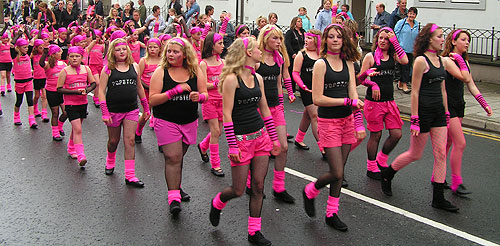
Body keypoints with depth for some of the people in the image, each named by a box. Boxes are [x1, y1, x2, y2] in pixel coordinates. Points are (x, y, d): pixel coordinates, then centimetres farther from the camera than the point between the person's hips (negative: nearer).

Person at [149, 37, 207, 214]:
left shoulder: (195, 71, 2)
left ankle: (176, 187, 33)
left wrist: (199, 96, -20)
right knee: (173, 157, -10)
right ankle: (173, 197, -8)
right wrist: (176, 91, -22)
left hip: (189, 122, 3)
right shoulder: (161, 72, -6)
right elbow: (152, 100, -12)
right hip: (166, 121, -3)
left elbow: (205, 95, 5)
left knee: (178, 157, 14)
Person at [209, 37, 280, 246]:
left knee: (258, 186, 6)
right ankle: (217, 203, 34)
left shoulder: (258, 78, 9)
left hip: (261, 136, 6)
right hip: (241, 139, -6)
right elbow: (227, 114, -14)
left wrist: (274, 138, 15)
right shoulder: (231, 79, -13)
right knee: (238, 190, 1)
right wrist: (232, 146, -17)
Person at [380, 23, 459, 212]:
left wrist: (446, 114, 16)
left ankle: (438, 198, 9)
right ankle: (387, 174, 28)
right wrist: (414, 120, -16)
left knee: (441, 154, 3)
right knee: (415, 154, 4)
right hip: (423, 110, -7)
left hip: (438, 111, 7)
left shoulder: (441, 60, 11)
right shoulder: (421, 60, -12)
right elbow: (415, 92, -14)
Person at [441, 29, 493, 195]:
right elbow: (465, 78, -23)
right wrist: (460, 59, -15)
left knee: (448, 143, 12)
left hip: (458, 106, 8)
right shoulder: (446, 60, -13)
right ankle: (456, 183, -2)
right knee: (460, 143, -10)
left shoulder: (464, 61, 13)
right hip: (448, 105, -8)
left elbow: (471, 85, 13)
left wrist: (484, 104, 9)